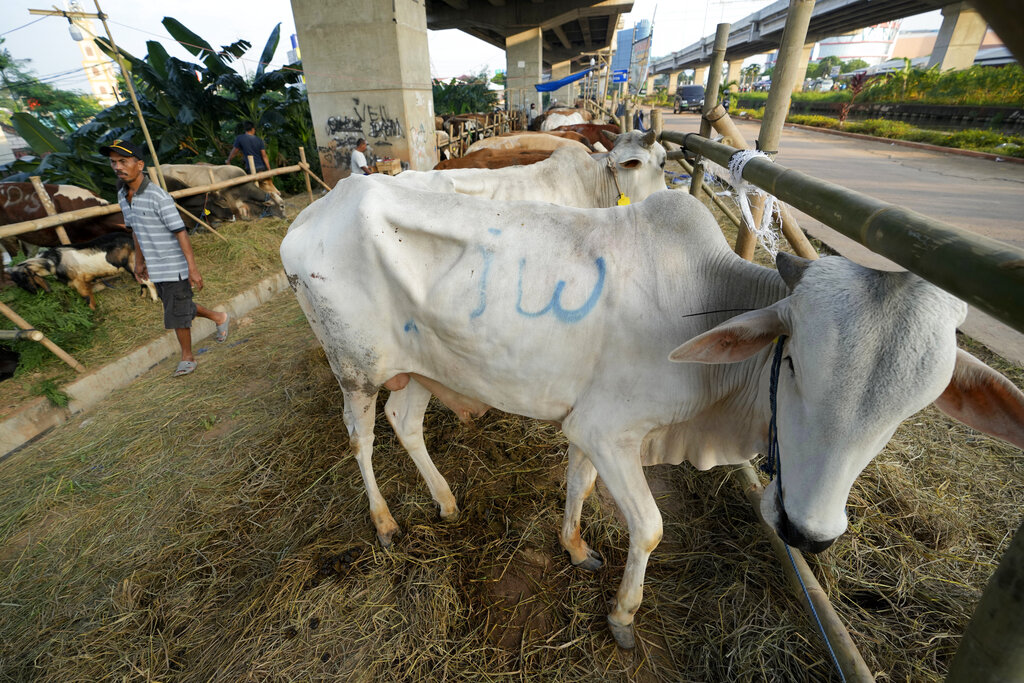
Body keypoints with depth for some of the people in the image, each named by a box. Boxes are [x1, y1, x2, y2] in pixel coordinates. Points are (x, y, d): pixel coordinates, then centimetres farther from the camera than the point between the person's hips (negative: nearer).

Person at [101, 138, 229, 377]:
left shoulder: (158, 197, -18)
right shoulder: (123, 195, 6)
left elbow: (181, 233, -19)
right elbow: (135, 230, 17)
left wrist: (193, 268, -21)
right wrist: (139, 262, 21)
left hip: (175, 268, -8)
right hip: (156, 269, 8)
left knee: (176, 315, 1)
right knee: (181, 308, 19)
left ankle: (187, 357, 19)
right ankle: (218, 317, 41)